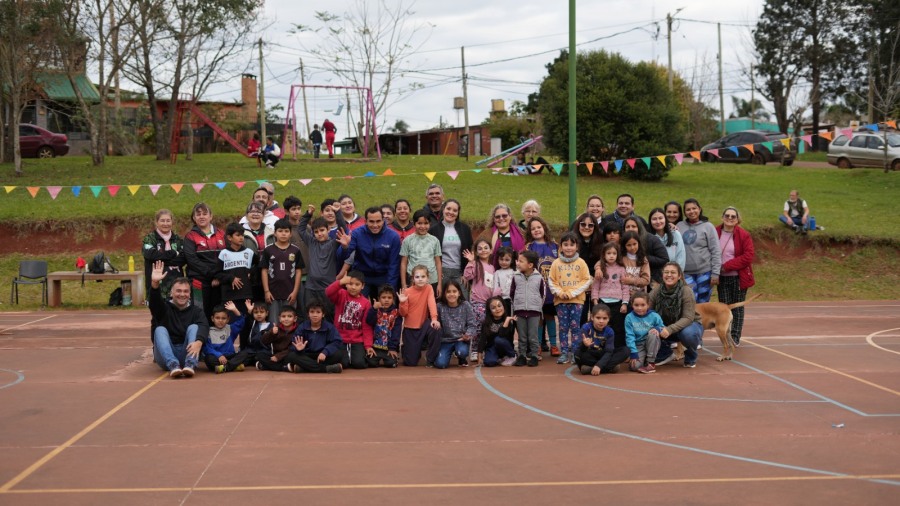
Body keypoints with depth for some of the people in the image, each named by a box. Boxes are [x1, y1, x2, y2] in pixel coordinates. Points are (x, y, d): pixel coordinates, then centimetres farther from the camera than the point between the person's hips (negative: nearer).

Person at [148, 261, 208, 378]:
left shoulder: (196, 311, 8)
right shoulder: (164, 308, 8)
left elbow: (204, 327, -13)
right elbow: (155, 302, -16)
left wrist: (199, 342, -37)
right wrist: (155, 284, -39)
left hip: (187, 354, 0)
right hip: (166, 357, 0)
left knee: (194, 327, -17)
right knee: (160, 330, -20)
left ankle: (190, 365, -37)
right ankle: (173, 364, -42)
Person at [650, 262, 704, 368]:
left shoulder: (686, 291, -24)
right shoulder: (656, 291, -13)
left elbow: (688, 318, -28)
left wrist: (670, 329, -43)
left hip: (690, 324, -3)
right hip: (666, 327, 3)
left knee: (688, 333, -38)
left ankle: (691, 358, -2)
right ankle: (665, 354, 7)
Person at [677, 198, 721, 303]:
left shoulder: (708, 226, 0)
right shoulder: (679, 227, 6)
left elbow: (716, 251, -3)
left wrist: (715, 273, -7)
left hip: (704, 271, -1)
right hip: (686, 273, 1)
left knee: (703, 303, 5)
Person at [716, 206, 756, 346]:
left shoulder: (744, 235, -6)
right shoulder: (715, 233, -1)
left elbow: (749, 255, -12)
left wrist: (727, 266, -17)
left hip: (739, 277, -2)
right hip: (722, 278, 2)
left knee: (737, 307, 5)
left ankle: (735, 337, 10)